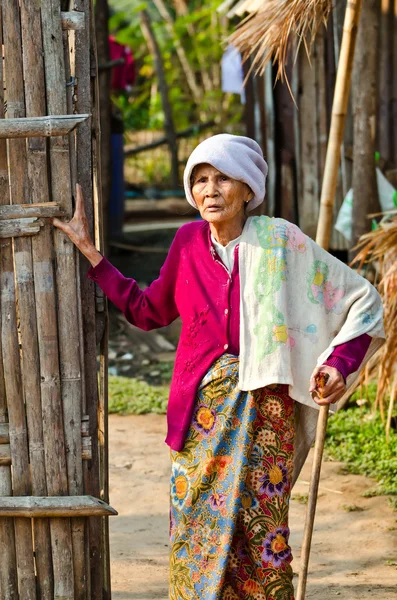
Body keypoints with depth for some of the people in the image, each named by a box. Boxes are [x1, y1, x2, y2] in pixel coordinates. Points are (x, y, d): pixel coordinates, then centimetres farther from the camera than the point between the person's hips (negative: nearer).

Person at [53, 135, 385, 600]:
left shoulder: (279, 242, -7)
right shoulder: (189, 241, 4)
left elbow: (362, 300, 0)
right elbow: (148, 311, 19)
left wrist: (339, 364, -13)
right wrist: (89, 253, 17)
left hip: (261, 408, -3)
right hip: (200, 411, 4)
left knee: (260, 535, -2)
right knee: (197, 535, 4)